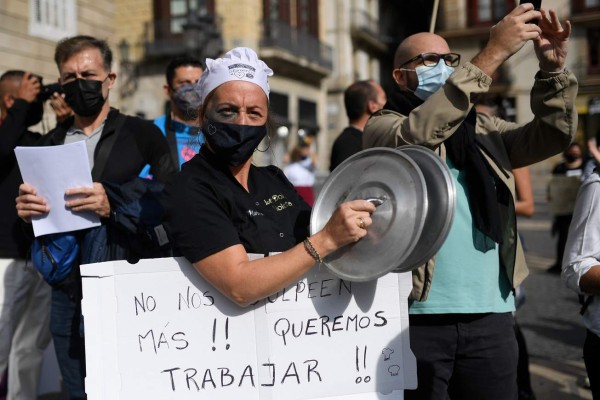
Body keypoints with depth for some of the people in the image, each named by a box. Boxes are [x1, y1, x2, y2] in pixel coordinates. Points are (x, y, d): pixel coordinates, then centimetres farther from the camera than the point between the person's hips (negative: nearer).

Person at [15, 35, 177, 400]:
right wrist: (25, 211, -7)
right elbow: (25, 232, 15)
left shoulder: (143, 135, -2)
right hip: (67, 294, 4)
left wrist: (114, 208, -23)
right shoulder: (49, 144, 12)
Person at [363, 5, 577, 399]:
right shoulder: (383, 127, 0)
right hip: (419, 314, -4)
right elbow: (417, 135, -21)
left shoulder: (483, 129, 15)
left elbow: (553, 135, 6)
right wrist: (492, 54, -22)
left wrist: (553, 69, -11)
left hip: (491, 313, 4)